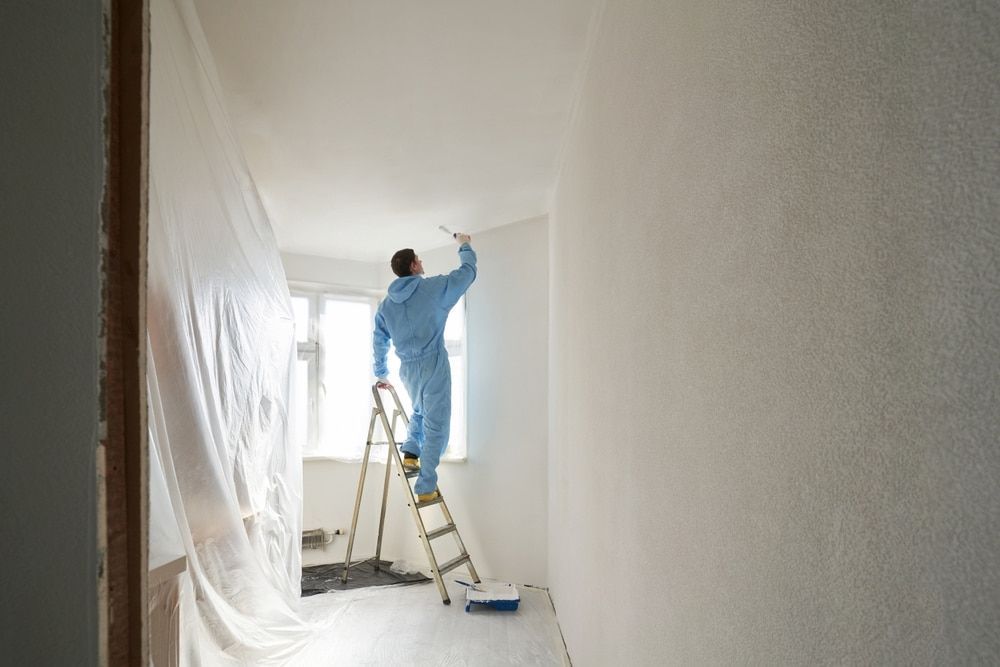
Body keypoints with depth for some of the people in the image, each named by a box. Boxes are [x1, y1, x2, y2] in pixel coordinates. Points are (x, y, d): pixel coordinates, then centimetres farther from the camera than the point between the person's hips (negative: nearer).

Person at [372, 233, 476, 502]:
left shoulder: (385, 305, 10)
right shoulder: (434, 287, -4)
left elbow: (379, 343, 16)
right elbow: (468, 272, 8)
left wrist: (381, 374, 29)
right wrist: (465, 246, 26)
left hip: (408, 370, 5)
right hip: (434, 365, -5)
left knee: (419, 413, 32)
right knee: (436, 427, 0)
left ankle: (410, 453, 14)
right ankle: (425, 489, -1)